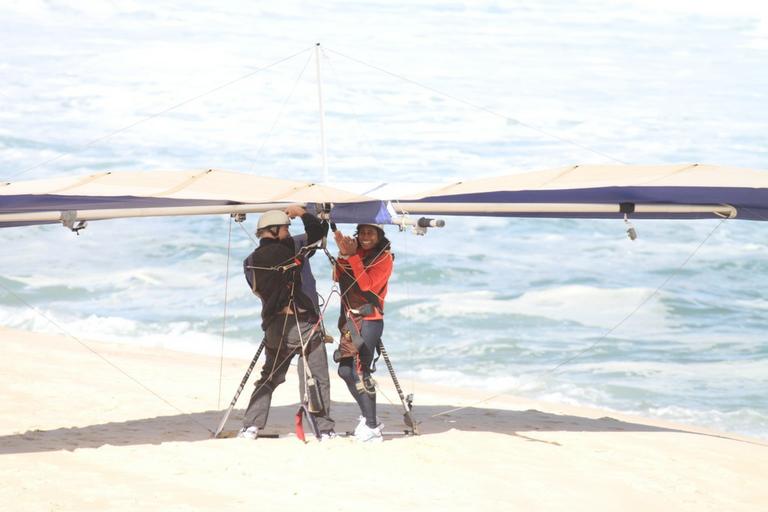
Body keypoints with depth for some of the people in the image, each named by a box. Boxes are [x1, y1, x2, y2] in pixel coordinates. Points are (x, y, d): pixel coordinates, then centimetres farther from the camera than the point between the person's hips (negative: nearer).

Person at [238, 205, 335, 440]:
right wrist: (302, 213, 20)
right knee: (317, 378, 1)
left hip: (274, 328, 4)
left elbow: (258, 290, 12)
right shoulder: (292, 247, -3)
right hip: (304, 323, -4)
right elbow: (318, 231, 8)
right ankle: (324, 429, 0)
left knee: (268, 378, 16)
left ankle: (250, 426, 9)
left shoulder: (251, 262, 6)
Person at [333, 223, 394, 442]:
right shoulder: (355, 252, 11)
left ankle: (372, 427, -12)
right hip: (349, 318, 7)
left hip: (369, 319, -7)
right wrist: (343, 254, -15)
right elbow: (338, 277, -1)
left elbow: (367, 284, -17)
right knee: (345, 370, 10)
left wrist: (353, 257, -22)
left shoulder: (384, 258, -4)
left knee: (361, 371, -14)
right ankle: (368, 417, 24)